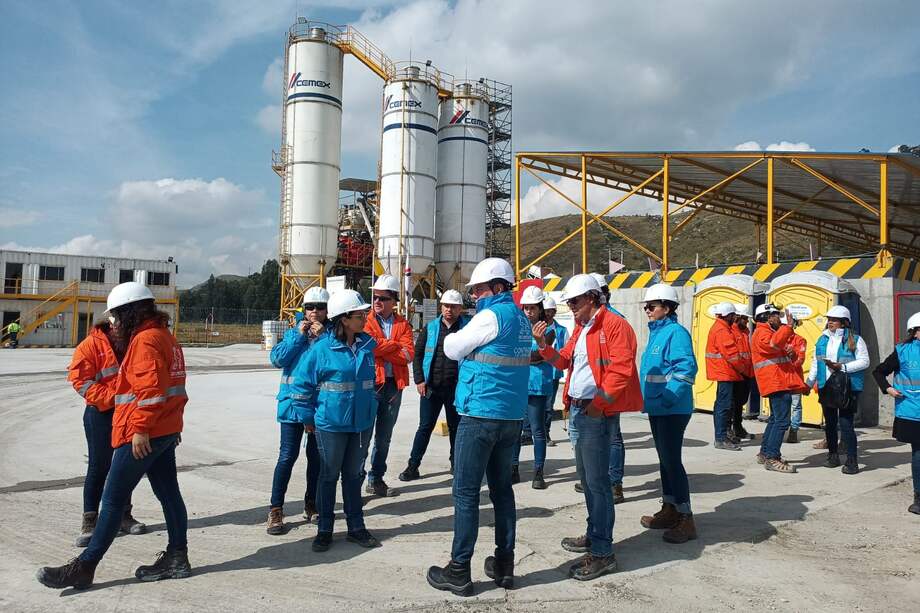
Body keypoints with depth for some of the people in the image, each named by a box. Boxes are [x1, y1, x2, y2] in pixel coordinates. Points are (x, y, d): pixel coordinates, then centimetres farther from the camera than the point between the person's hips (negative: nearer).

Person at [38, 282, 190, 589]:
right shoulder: (164, 335, 17)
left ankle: (85, 567, 7)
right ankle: (176, 558, 19)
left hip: (144, 434, -10)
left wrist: (141, 428, -22)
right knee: (169, 494, 12)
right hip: (166, 431, 10)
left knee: (113, 499, -2)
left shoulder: (145, 339, -15)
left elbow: (150, 387, -24)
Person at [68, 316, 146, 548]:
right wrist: (113, 397, -22)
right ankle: (89, 522, 12)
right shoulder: (91, 345, -10)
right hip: (101, 414, -5)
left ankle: (123, 516, 27)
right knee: (99, 468, 0)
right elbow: (80, 380, -14)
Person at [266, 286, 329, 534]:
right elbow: (277, 359, -9)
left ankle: (311, 504, 28)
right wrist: (299, 335, -12)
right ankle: (275, 510, 8)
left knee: (316, 456, 12)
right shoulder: (294, 332, 4)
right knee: (287, 456, -2)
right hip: (293, 401, -1)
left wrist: (322, 336, -17)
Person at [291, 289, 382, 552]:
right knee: (329, 475, 9)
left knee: (354, 474, 15)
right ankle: (324, 530, 23)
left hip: (362, 422, 5)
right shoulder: (322, 348, -15)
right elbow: (300, 383, -8)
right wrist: (308, 417, -4)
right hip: (331, 423, -4)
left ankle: (356, 527, 27)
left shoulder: (367, 345, 1)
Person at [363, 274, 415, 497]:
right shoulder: (365, 321, 0)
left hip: (393, 385, 4)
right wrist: (395, 346, -11)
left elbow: (408, 355, -6)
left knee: (384, 437, 13)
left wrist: (381, 347, -10)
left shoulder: (403, 324, 8)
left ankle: (376, 479, 26)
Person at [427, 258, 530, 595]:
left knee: (466, 493, -1)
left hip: (481, 414, -8)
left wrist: (452, 336, 14)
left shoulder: (492, 316, -13)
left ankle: (458, 571, 5)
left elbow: (452, 348, -5)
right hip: (512, 416, 8)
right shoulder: (521, 318, 13)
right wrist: (465, 340, 9)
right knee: (502, 489, 14)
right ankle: (504, 565, 20)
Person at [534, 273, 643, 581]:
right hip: (577, 410, 10)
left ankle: (602, 553, 1)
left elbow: (621, 370, -20)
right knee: (586, 477, 19)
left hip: (597, 413, -10)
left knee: (597, 480, -7)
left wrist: (599, 402, -19)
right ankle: (594, 535, 33)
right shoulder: (580, 328, 18)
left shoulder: (614, 325, -12)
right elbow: (564, 361, 20)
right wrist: (543, 345, 5)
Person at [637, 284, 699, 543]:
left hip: (672, 411, -10)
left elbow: (686, 370, -24)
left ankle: (686, 519, 4)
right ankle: (669, 510, 29)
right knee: (665, 460, 17)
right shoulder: (656, 333, 13)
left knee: (672, 461, -5)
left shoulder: (676, 332, -15)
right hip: (657, 409, 10)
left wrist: (666, 399, -25)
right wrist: (648, 399, 17)